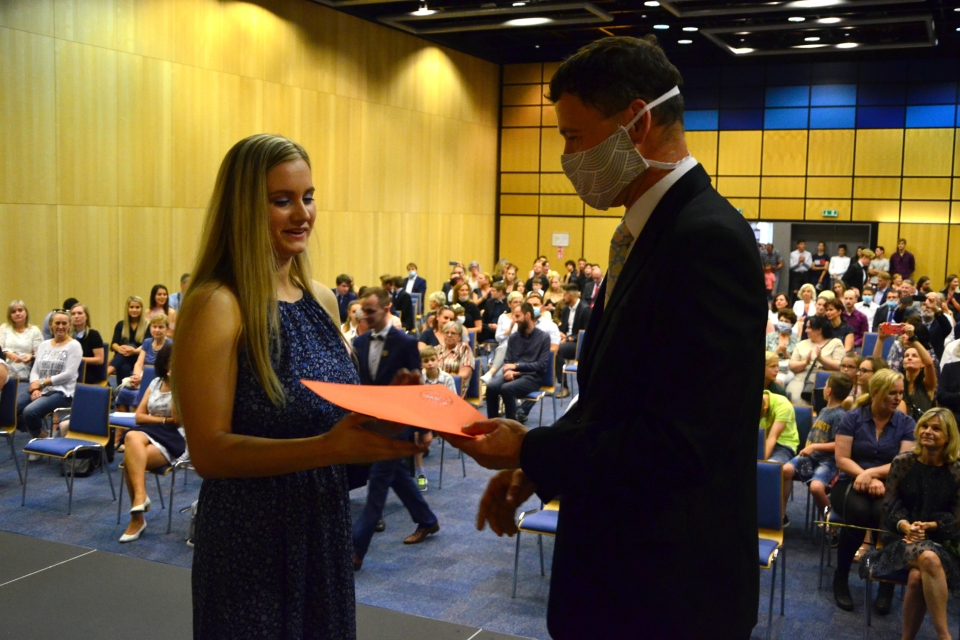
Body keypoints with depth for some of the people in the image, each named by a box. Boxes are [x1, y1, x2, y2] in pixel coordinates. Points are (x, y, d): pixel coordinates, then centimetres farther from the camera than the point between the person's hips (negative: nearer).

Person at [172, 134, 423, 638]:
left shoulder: (322, 299, 4)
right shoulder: (217, 304, -16)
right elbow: (209, 451, -21)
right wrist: (328, 448, -31)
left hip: (326, 526, 7)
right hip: (251, 539, -6)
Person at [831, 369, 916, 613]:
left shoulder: (906, 423, 5)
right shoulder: (852, 418, 2)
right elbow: (842, 459, -4)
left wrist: (872, 473, -19)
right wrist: (868, 479, -19)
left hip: (889, 486, 1)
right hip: (851, 483, -1)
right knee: (858, 511, -36)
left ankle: (888, 583, -14)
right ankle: (841, 577, -16)